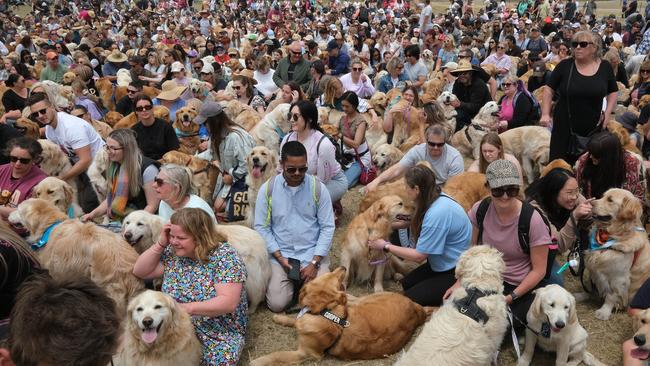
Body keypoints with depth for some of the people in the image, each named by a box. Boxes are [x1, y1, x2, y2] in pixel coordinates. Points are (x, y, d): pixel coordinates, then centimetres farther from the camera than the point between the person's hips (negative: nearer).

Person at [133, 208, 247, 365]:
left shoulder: (224, 256, -17)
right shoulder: (172, 252, 2)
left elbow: (229, 302, -24)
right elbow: (139, 271, 3)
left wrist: (187, 308, -31)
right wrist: (161, 243, -8)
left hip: (219, 333, -4)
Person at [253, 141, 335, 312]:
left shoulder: (318, 188, -6)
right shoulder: (267, 189, -5)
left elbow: (327, 227, -4)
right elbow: (262, 227, -2)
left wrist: (314, 262, -12)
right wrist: (280, 257, -11)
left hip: (313, 252, 0)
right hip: (280, 254, 0)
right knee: (277, 304, -14)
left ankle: (304, 279, 17)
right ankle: (294, 281, 18)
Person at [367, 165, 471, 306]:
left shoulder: (437, 214, -31)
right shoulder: (437, 198, -4)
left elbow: (419, 255, -22)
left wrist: (386, 246, -12)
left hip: (457, 272, -10)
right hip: (445, 263, 10)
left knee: (409, 299, -8)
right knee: (407, 283, 13)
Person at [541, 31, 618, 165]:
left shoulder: (605, 67, 2)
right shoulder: (565, 66, -3)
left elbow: (613, 92, 13)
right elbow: (549, 89, 1)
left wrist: (607, 113, -1)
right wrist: (545, 114, -9)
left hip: (594, 128, 2)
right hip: (564, 127, -1)